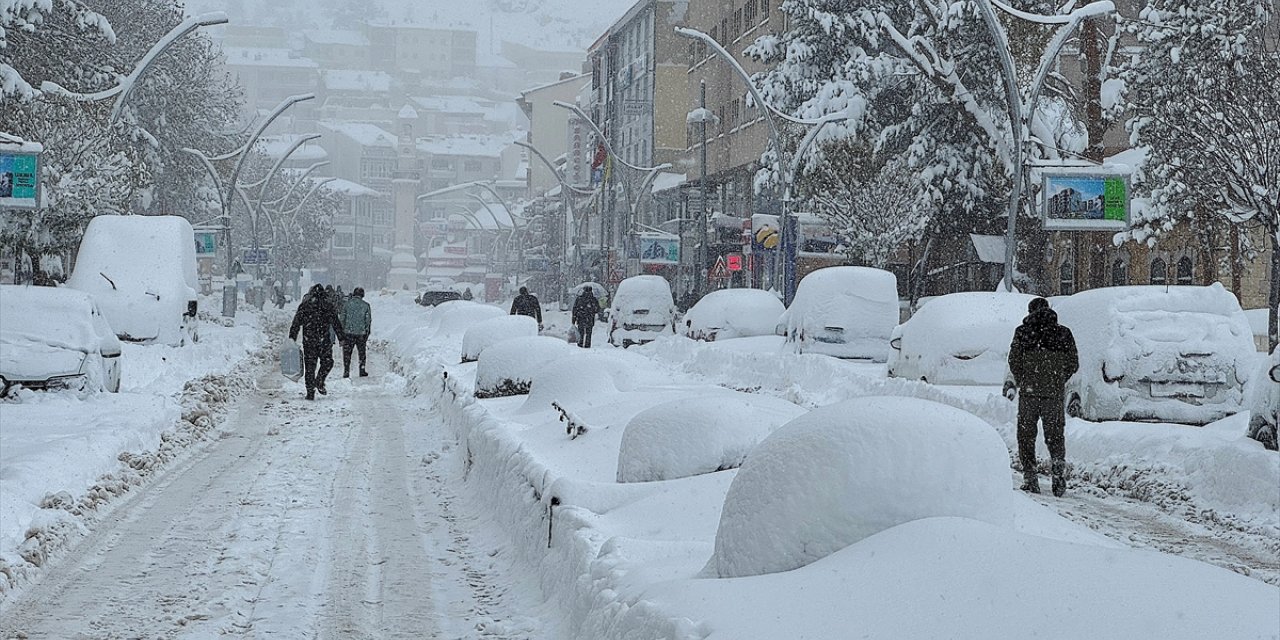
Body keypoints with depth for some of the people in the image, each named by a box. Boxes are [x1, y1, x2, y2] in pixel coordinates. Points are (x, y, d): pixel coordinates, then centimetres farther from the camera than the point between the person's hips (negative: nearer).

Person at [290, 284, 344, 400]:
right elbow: (336, 324, 5)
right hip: (324, 341, -1)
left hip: (308, 341, 1)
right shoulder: (327, 306, 1)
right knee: (327, 362, 17)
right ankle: (319, 382, -1)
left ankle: (310, 392, 5)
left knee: (310, 366, 7)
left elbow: (296, 324, 0)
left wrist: (292, 338, 2)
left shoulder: (303, 306, 3)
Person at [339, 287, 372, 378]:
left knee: (347, 353, 6)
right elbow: (368, 320, 3)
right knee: (362, 353, 16)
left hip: (348, 333, -1)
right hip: (361, 333, 1)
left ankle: (346, 372, 2)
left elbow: (342, 318, 0)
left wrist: (341, 332, 8)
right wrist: (367, 333, 12)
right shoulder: (365, 305, -1)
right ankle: (362, 371, 17)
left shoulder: (347, 304, -2)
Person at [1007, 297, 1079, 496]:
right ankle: (1058, 464, -16)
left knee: (1026, 434, 8)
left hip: (1029, 390, -2)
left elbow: (1014, 360, -5)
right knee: (1054, 434, 10)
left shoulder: (1023, 332, 0)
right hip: (1054, 392, 2)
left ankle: (1030, 478, 2)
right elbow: (1073, 363, 6)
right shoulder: (1064, 333, 6)